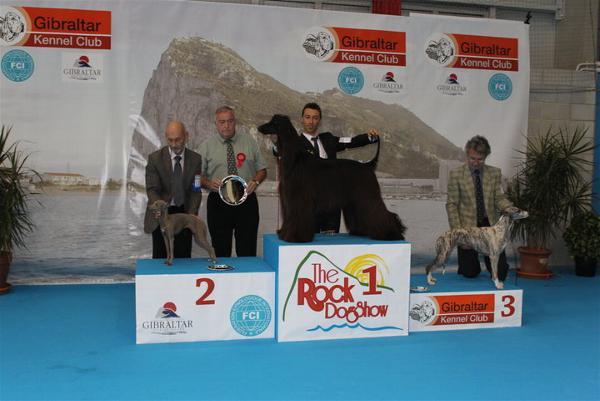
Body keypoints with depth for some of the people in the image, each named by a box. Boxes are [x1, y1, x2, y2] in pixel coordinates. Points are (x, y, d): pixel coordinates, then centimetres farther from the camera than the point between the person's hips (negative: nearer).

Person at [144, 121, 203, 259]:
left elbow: (195, 191, 0)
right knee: (160, 257, 4)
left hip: (184, 213, 1)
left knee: (183, 257, 1)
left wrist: (191, 215, -13)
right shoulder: (155, 158, -7)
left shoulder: (195, 159, -1)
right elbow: (152, 189, -11)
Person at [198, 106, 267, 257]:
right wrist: (210, 183, -16)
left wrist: (255, 181, -9)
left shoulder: (249, 142, 8)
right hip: (218, 204, 0)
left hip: (247, 201, 1)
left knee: (247, 252, 1)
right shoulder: (206, 146, 5)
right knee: (220, 251, 6)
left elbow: (262, 169, 11)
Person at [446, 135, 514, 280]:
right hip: (468, 227, -2)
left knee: (500, 273, -2)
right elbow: (452, 205, -5)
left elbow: (499, 198, 2)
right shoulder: (456, 174, -3)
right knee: (469, 273, 0)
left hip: (490, 225, 2)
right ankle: (471, 262, 36)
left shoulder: (495, 173, 5)